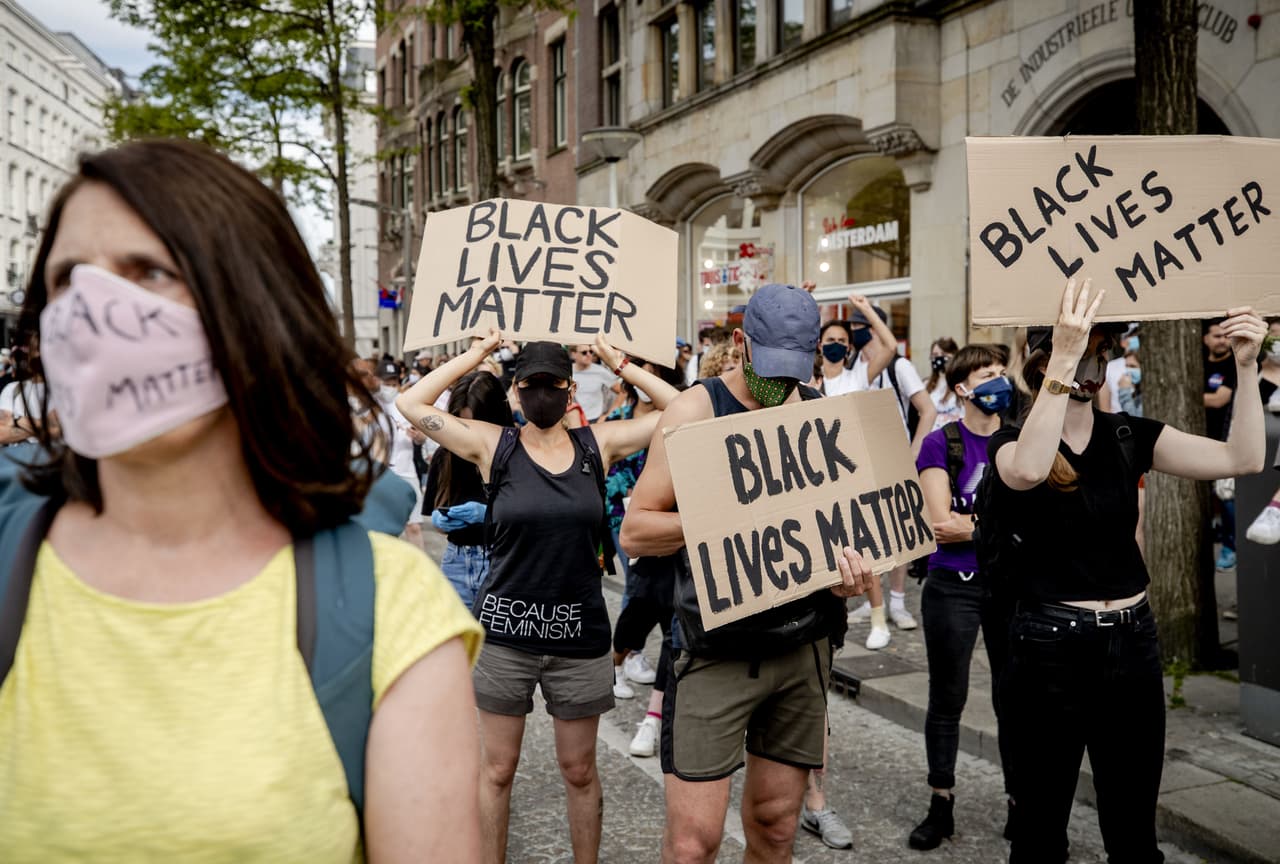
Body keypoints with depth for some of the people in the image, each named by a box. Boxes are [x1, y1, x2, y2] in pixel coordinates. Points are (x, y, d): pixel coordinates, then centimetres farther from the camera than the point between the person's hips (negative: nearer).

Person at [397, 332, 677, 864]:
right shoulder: (493, 445, -3)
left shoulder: (599, 444, 1)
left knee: (579, 770, 14)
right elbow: (411, 404, -7)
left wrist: (618, 363, 0)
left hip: (579, 634, 1)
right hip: (504, 631, -1)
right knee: (496, 770, 11)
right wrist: (475, 355, -3)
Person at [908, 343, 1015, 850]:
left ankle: (1020, 803, 24)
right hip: (953, 586, -2)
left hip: (1013, 584, 3)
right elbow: (941, 524, -13)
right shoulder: (941, 444, -5)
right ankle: (941, 805, 22)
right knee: (947, 698, 8)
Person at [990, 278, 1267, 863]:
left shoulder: (1130, 437, 4)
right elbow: (1028, 471, -33)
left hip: (1132, 643, 4)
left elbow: (1242, 459, -5)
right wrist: (1063, 357, -36)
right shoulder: (1012, 442, -7)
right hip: (1049, 648, -4)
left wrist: (1245, 365, -14)